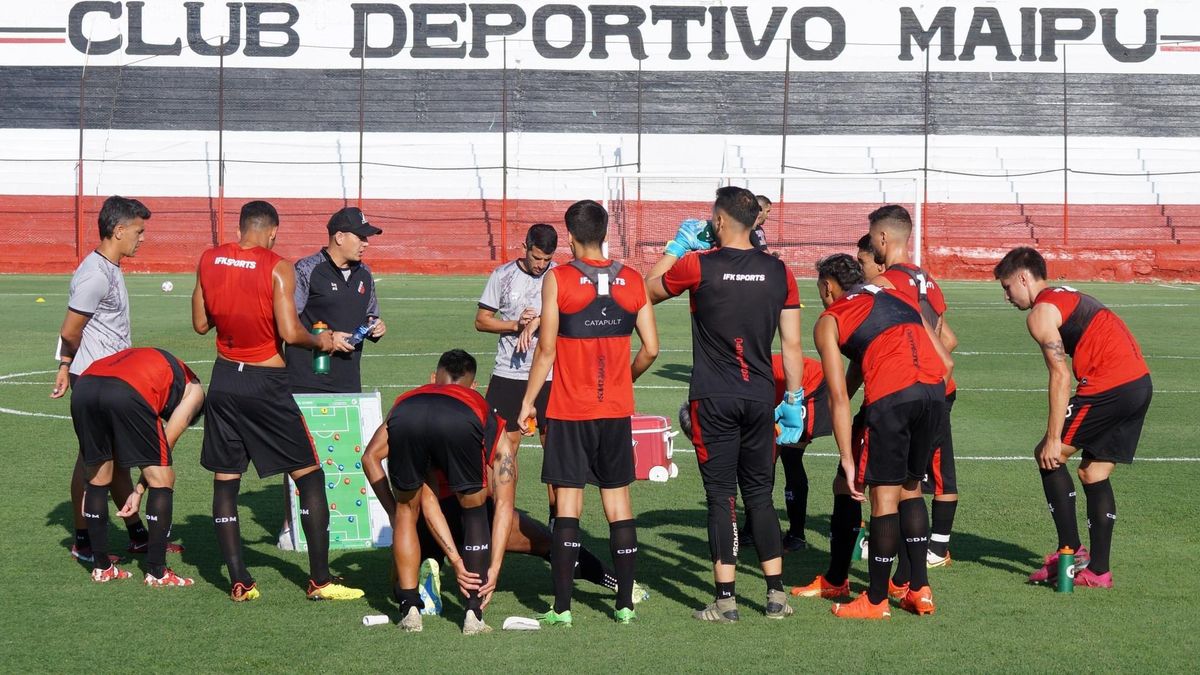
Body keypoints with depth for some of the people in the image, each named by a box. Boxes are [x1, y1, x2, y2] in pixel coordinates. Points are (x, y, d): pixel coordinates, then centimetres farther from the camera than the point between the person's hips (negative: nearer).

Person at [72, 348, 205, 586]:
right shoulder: (193, 389, 27)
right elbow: (165, 442, 16)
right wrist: (140, 490, 21)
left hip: (84, 387, 6)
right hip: (128, 395, -6)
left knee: (98, 480, 22)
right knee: (162, 479, 10)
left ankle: (101, 567, 28)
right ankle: (156, 572, 11)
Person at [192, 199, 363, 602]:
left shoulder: (209, 261, 2)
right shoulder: (278, 268, -12)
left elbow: (200, 324, 9)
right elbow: (290, 333, -19)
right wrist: (322, 341, 0)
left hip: (224, 379, 4)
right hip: (265, 384, -4)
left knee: (225, 481, 11)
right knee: (310, 476, 5)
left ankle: (239, 582, 8)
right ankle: (320, 580, 3)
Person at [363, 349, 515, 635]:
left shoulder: (406, 399, 46)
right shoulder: (492, 424, 43)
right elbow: (504, 506, 36)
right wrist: (493, 569, 37)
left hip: (408, 419, 1)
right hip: (463, 425, -1)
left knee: (407, 510, 29)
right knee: (474, 511, 27)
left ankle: (410, 611, 27)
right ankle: (474, 615, 23)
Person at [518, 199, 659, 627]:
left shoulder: (557, 279, -7)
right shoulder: (632, 281, 2)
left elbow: (547, 348, -9)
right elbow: (651, 349, 2)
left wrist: (528, 401, 1)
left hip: (569, 411, -3)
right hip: (617, 410, 3)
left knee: (568, 505, 0)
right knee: (618, 502, 9)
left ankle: (562, 607, -1)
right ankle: (625, 603, 11)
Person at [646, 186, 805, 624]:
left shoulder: (698, 266, -8)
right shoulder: (778, 271, 2)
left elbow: (648, 291, 10)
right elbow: (792, 344, 4)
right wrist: (794, 399, 11)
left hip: (714, 400, -3)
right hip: (760, 398, 3)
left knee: (722, 497, 1)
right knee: (760, 496, 12)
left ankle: (725, 600, 0)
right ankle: (776, 595, 12)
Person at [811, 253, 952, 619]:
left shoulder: (828, 321, 15)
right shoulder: (898, 298, 30)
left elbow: (839, 396, 5)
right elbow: (946, 362, 22)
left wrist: (847, 459, 4)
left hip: (890, 394, -5)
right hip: (934, 389, 5)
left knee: (884, 496, 4)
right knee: (910, 487, 20)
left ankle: (876, 600, 13)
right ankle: (920, 590, 20)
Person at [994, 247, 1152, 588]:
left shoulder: (1041, 312, -4)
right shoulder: (1070, 295, 24)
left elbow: (1061, 375, -12)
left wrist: (1054, 439, -12)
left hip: (1110, 387, -9)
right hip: (1141, 381, 9)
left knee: (1048, 456, 4)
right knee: (1095, 474, 15)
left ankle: (1070, 550, 1)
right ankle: (1098, 570, 14)